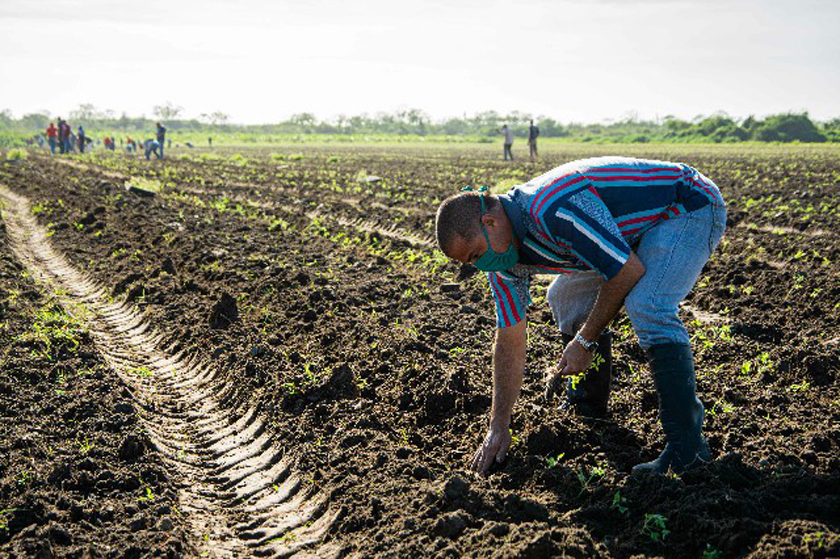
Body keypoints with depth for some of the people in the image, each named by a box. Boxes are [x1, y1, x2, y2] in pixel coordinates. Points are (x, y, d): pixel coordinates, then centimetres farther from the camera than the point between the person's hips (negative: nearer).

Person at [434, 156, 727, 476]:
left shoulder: (553, 210, -34)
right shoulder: (502, 253, -4)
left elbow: (629, 271, -28)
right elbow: (510, 340, 1)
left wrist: (585, 341, -18)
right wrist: (499, 427, 0)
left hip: (688, 208, -9)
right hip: (638, 229, 9)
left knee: (646, 307, -30)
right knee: (566, 300, 12)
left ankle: (687, 445, -25)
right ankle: (588, 403, 28)